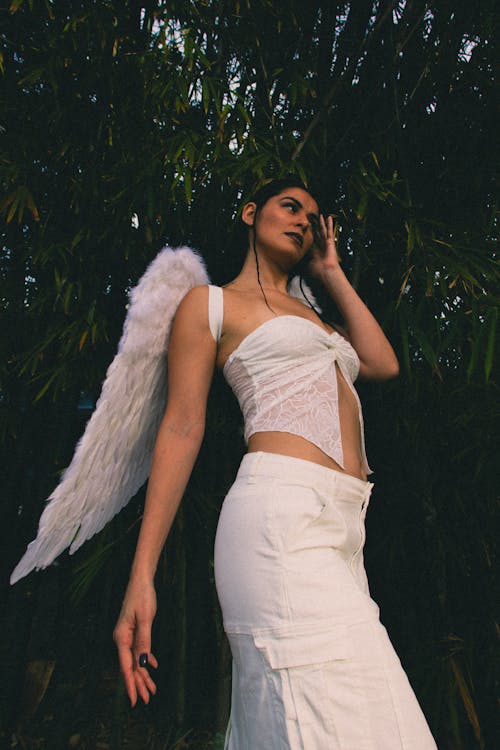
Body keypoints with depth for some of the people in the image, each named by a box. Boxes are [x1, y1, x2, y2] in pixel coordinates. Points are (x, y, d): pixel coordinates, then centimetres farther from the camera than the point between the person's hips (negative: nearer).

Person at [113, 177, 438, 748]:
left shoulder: (312, 313, 29)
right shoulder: (210, 303, 9)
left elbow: (384, 364, 13)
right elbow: (181, 429, 0)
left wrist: (331, 273, 23)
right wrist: (141, 577, -7)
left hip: (345, 530, 7)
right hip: (281, 515, -7)